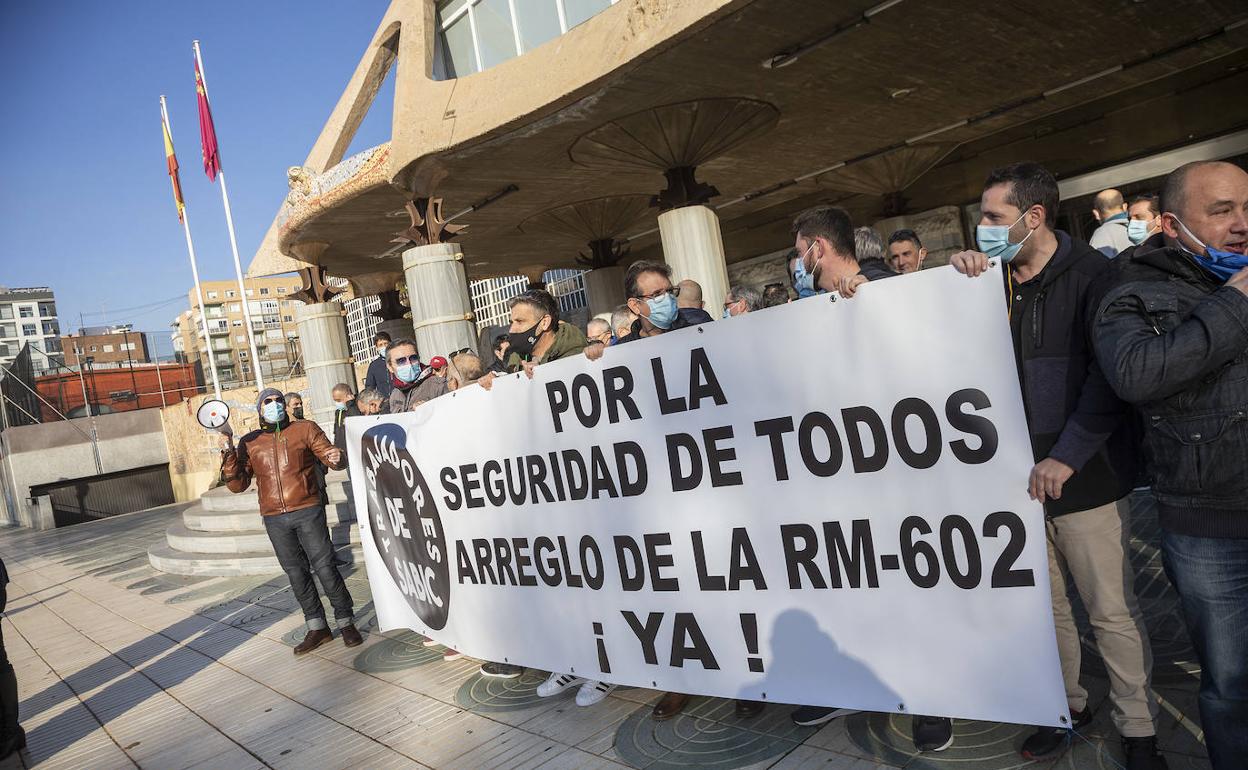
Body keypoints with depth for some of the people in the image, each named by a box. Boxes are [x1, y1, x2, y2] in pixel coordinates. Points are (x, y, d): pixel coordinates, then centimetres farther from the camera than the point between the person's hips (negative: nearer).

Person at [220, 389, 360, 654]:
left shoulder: (305, 429, 2)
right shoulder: (249, 442, 8)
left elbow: (330, 455, -1)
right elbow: (238, 484, 6)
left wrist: (338, 458, -25)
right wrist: (229, 455, -11)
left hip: (307, 512, -3)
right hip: (274, 519, 3)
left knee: (325, 568, -3)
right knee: (296, 573, 9)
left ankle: (346, 622, 9)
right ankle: (317, 627, 19)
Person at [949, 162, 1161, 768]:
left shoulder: (1093, 274, -7)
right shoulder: (992, 282, 8)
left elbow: (1109, 376, -12)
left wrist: (1066, 457, -16)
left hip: (1083, 475, -5)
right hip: (1017, 473, 5)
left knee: (1112, 611, 5)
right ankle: (1068, 704, 33)